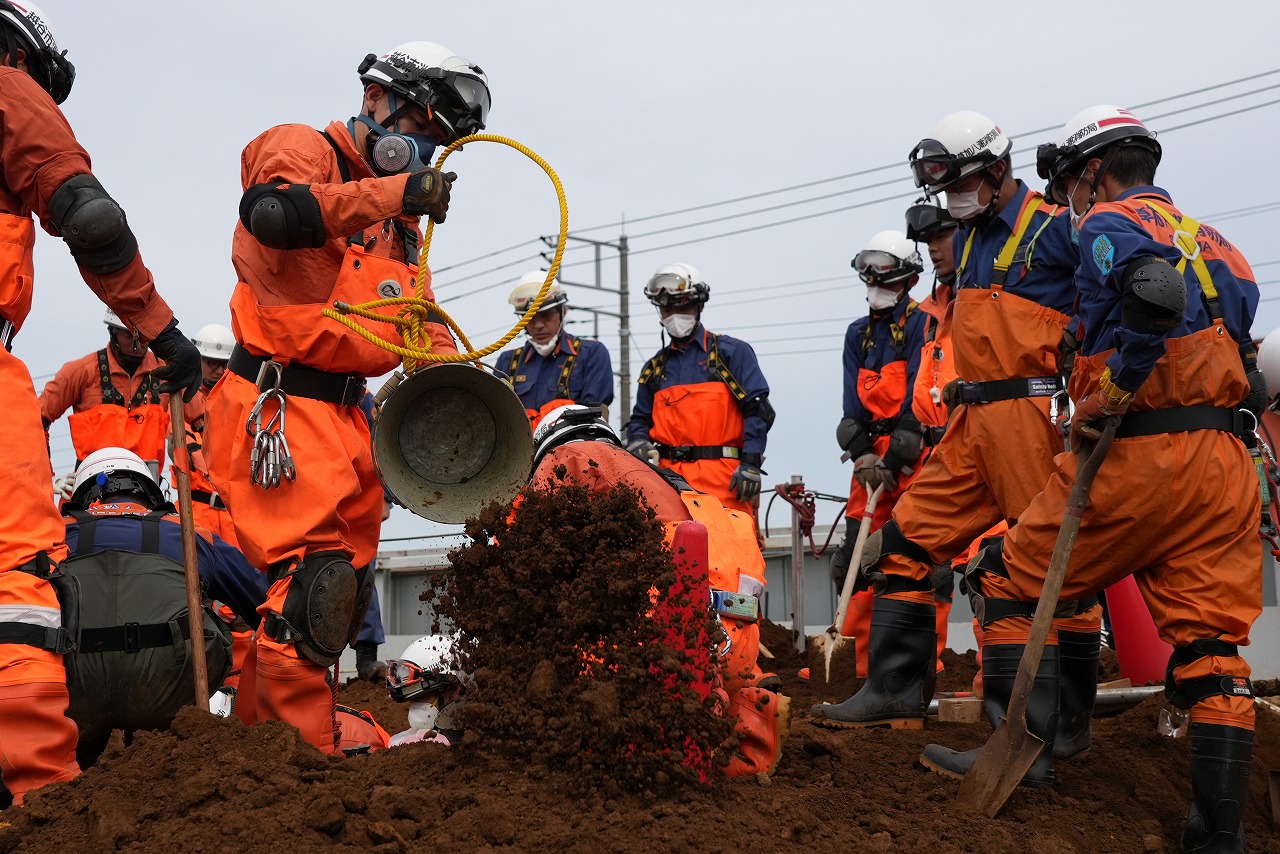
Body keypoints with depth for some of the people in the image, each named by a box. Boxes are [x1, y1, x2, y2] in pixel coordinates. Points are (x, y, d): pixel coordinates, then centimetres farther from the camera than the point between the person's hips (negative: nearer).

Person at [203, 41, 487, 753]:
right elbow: (270, 214, -27)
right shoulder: (303, 150, -3)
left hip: (348, 414, 9)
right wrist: (390, 193, -27)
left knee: (347, 587, 13)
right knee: (313, 576, -18)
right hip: (279, 404, -9)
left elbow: (423, 319, 18)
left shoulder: (401, 220, 23)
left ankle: (259, 739, 25)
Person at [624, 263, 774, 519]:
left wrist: (750, 463, -11)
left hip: (723, 478, -4)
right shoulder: (654, 367, 23)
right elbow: (640, 420, 27)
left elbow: (758, 410, 0)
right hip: (669, 476, 4)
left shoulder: (733, 352, 9)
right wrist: (638, 441, 3)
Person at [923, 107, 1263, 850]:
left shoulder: (1112, 223, -1)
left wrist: (1108, 396, -17)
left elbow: (1155, 295, -24)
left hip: (1138, 455, -7)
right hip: (1228, 460, 7)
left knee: (1010, 585, 10)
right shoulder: (1215, 243, 25)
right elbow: (1248, 357, 18)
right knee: (1212, 644, 3)